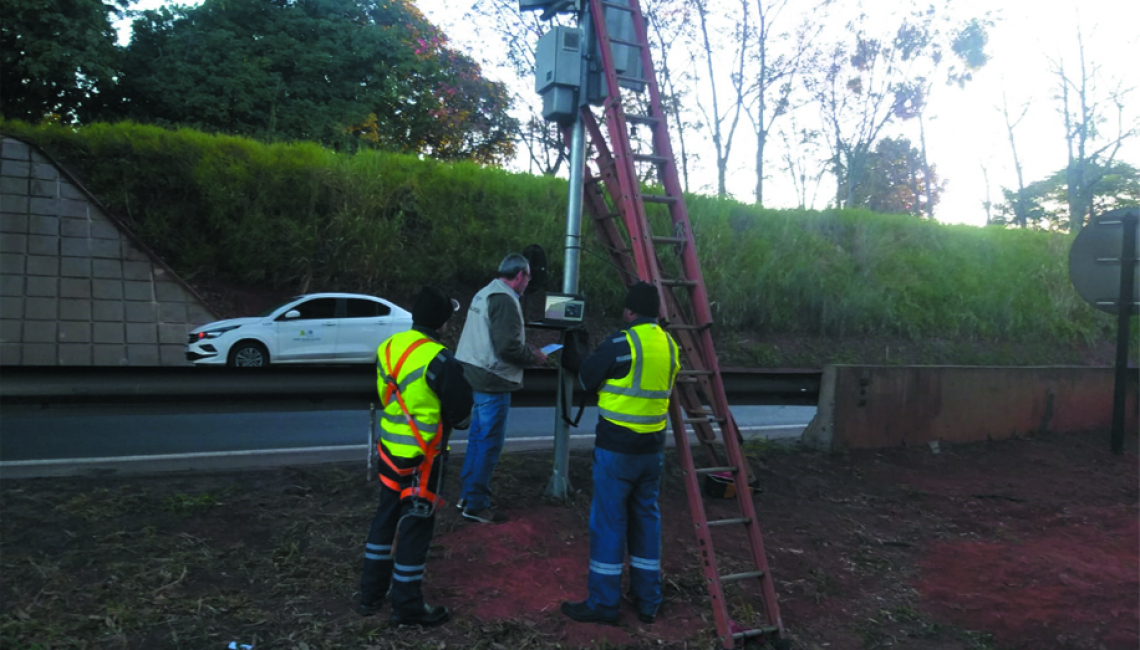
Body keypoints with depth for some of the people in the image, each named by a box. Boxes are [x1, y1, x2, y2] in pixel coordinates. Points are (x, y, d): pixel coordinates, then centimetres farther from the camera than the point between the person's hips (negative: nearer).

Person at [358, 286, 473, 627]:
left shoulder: (388, 348, 0)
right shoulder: (440, 360, -21)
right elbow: (460, 414, -12)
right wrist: (464, 420, 9)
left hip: (389, 449, 7)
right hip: (422, 457, -7)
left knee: (386, 517, 20)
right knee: (415, 526, 5)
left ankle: (371, 593, 32)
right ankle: (407, 606, 17)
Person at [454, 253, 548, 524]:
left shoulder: (485, 293, 13)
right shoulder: (505, 299, -17)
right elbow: (508, 346, -23)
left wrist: (527, 351, 16)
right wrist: (534, 356, -7)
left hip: (475, 374, 10)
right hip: (492, 380, -10)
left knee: (477, 437, 19)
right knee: (489, 443, 0)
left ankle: (467, 496, 29)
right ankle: (477, 506, 8)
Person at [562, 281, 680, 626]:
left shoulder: (621, 342, -16)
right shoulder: (669, 345, 5)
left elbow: (586, 378, -5)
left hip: (617, 446, -6)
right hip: (653, 447, 6)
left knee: (608, 520, 3)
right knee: (646, 518, 15)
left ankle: (603, 603, 12)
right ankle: (648, 601, 24)